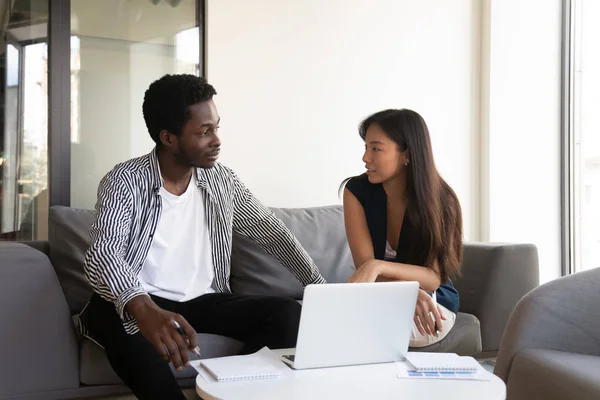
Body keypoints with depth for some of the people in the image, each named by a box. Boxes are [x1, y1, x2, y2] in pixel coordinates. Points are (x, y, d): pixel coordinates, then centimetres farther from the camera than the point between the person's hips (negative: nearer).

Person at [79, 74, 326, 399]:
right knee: (119, 322, -38)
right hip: (141, 305, -4)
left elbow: (271, 232, 15)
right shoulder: (125, 182, -12)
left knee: (286, 313, -17)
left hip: (204, 302, 5)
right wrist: (146, 311, -50)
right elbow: (103, 255, -29)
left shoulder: (222, 180, 4)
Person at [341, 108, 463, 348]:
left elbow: (433, 277, -23)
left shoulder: (440, 200, -17)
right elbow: (364, 265, -18)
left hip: (434, 304, -3)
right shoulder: (357, 191, -13)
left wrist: (377, 266, -41)